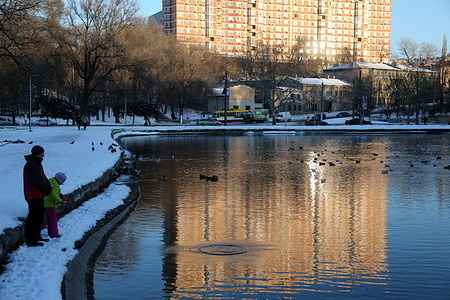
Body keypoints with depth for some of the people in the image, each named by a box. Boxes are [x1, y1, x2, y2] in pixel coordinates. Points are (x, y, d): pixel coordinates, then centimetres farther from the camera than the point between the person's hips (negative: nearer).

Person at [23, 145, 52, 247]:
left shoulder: (37, 164, 15)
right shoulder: (31, 165, -18)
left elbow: (43, 178, 16)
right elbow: (38, 181, -19)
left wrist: (49, 188, 2)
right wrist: (46, 190, -6)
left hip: (39, 195, 11)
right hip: (34, 196, -11)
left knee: (39, 217, 18)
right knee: (34, 218, -6)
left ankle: (37, 236, 29)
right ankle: (31, 241, -1)